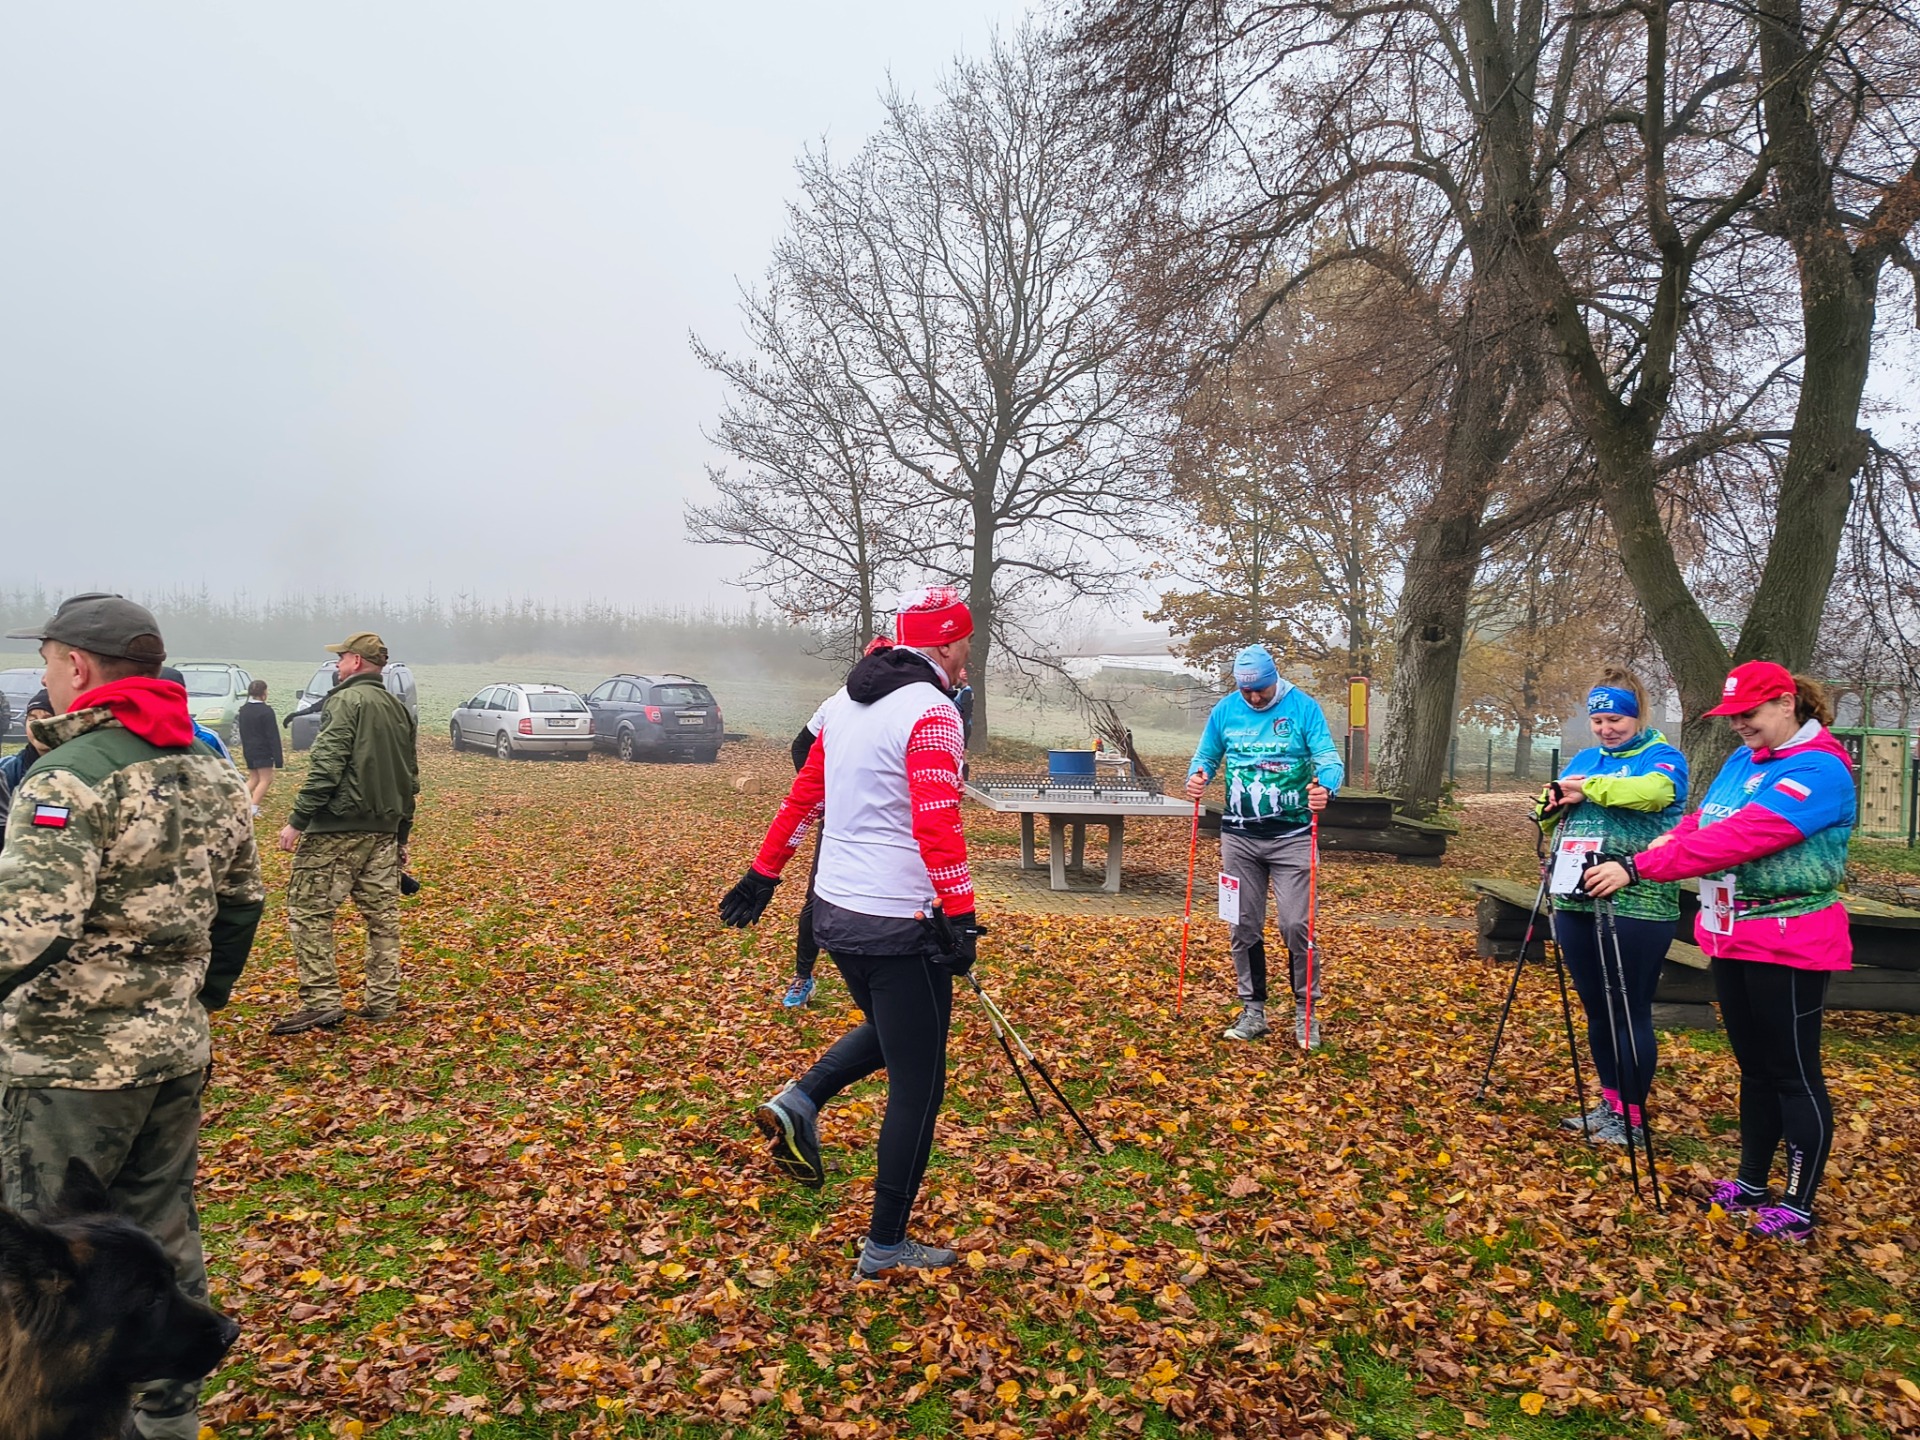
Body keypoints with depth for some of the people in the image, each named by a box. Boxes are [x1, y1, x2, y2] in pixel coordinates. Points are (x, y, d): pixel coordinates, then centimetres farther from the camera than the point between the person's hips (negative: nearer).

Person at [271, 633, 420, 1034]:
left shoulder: (347, 700, -7)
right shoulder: (399, 710, 17)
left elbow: (326, 766, -18)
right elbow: (410, 779, 19)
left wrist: (298, 820, -15)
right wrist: (402, 837, 24)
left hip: (338, 827, -8)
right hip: (384, 831, 8)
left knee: (309, 911, -2)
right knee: (383, 914, 9)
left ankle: (322, 1001, -6)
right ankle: (383, 1002, 14)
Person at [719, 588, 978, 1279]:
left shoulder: (846, 702, 10)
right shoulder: (931, 712, -15)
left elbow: (804, 794, 17)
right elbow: (937, 822, -26)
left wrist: (763, 874, 24)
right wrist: (960, 914, -27)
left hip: (833, 910, 8)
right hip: (899, 924, -8)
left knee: (889, 1030, 31)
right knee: (917, 1087, 6)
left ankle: (800, 1103, 11)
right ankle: (885, 1248, 15)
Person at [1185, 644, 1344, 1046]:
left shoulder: (1303, 707, -5)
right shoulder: (1225, 710, 3)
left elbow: (1329, 757, -10)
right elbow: (1206, 756, 12)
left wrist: (1325, 785, -32)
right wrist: (1197, 776, -12)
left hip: (1292, 836, -3)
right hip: (1239, 838, 3)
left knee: (1296, 925, -6)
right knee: (1245, 927, 8)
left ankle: (1306, 1012, 11)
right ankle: (1253, 1010, 21)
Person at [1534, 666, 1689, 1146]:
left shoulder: (1662, 756, -4)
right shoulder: (1584, 759, 15)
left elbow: (1653, 791, -27)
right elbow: (1549, 817, 15)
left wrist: (1587, 787, -21)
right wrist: (1555, 802, -7)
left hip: (1636, 906, -6)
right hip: (1577, 902, 7)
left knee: (1629, 1012, 2)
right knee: (1596, 1009, 15)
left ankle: (1631, 1118, 14)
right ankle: (1609, 1103, 28)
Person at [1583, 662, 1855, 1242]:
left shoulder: (1818, 768, -17)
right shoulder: (1742, 760, 11)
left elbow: (1739, 838, -27)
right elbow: (1702, 822, 9)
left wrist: (1638, 867, -31)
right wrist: (1670, 839, -14)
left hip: (1789, 944, -8)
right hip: (1731, 937, 8)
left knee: (1794, 1074, 2)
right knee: (1754, 1066, 17)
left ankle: (1799, 1207, 13)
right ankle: (1751, 1184, 28)